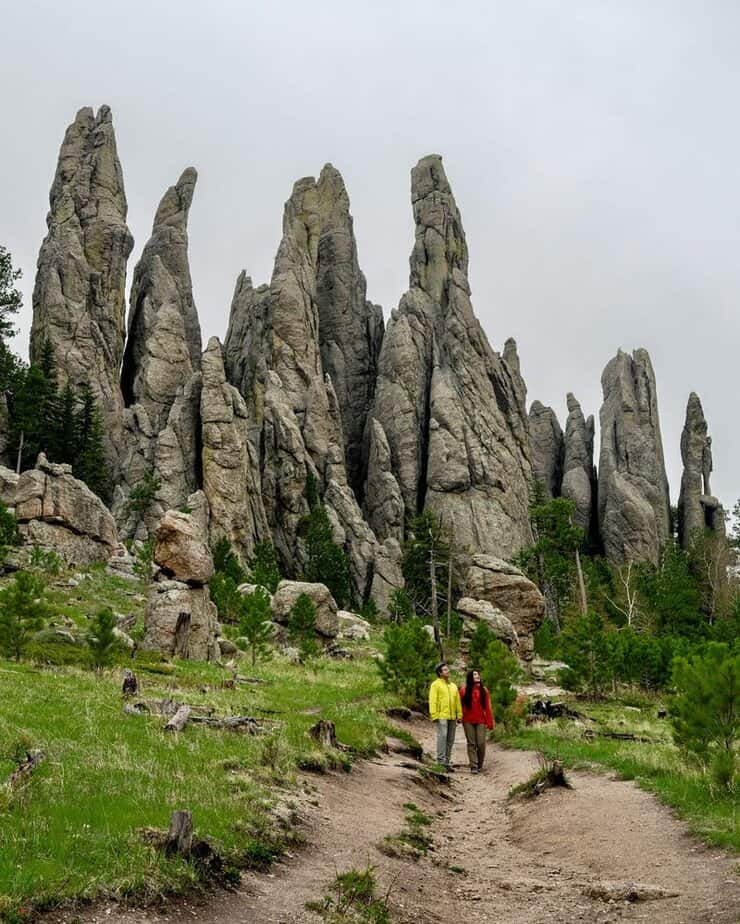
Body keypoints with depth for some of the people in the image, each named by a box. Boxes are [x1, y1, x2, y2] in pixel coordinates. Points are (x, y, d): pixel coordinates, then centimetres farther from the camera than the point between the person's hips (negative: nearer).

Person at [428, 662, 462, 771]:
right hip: (441, 716, -6)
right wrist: (434, 715, -14)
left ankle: (447, 761, 14)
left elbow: (458, 702, 19)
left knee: (450, 740, 7)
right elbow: (432, 701, -6)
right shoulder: (436, 684, 1)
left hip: (452, 717, 6)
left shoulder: (453, 686, 20)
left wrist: (459, 715, 9)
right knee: (442, 737, -12)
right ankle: (441, 761, -12)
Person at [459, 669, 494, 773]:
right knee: (471, 743, 1)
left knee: (481, 743, -2)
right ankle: (473, 766, 3)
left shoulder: (483, 690, 3)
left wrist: (490, 723, -1)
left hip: (481, 721, 1)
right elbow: (460, 705, 3)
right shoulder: (464, 690, 1)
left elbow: (487, 707, 1)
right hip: (468, 721, 0)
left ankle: (480, 764, 17)